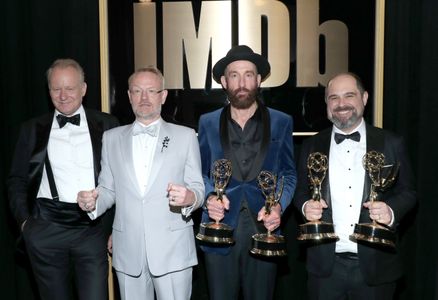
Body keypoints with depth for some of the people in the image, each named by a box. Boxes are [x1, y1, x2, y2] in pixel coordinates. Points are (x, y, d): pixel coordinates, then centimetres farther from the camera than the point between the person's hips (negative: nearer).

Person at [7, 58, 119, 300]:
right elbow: (16, 179, 13)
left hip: (93, 228, -1)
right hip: (46, 231, 2)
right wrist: (24, 221, 2)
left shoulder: (107, 125, 5)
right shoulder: (32, 129, 9)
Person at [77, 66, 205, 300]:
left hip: (172, 251, -2)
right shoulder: (112, 138, 10)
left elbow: (198, 188, 2)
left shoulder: (185, 136, 3)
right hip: (128, 252, 2)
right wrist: (93, 203, -9)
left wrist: (189, 197, -20)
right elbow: (108, 189, 11)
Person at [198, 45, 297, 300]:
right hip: (220, 229, 1)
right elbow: (200, 173, 10)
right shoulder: (208, 123, 8)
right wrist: (210, 197, -10)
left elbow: (289, 173, 7)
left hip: (263, 229, 0)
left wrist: (279, 205, -11)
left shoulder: (281, 122, 6)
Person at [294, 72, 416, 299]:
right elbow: (301, 191, 10)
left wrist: (392, 211, -16)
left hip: (375, 265, -1)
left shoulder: (391, 143, 2)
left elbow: (406, 192, 4)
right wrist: (305, 206, -11)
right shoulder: (311, 146, 6)